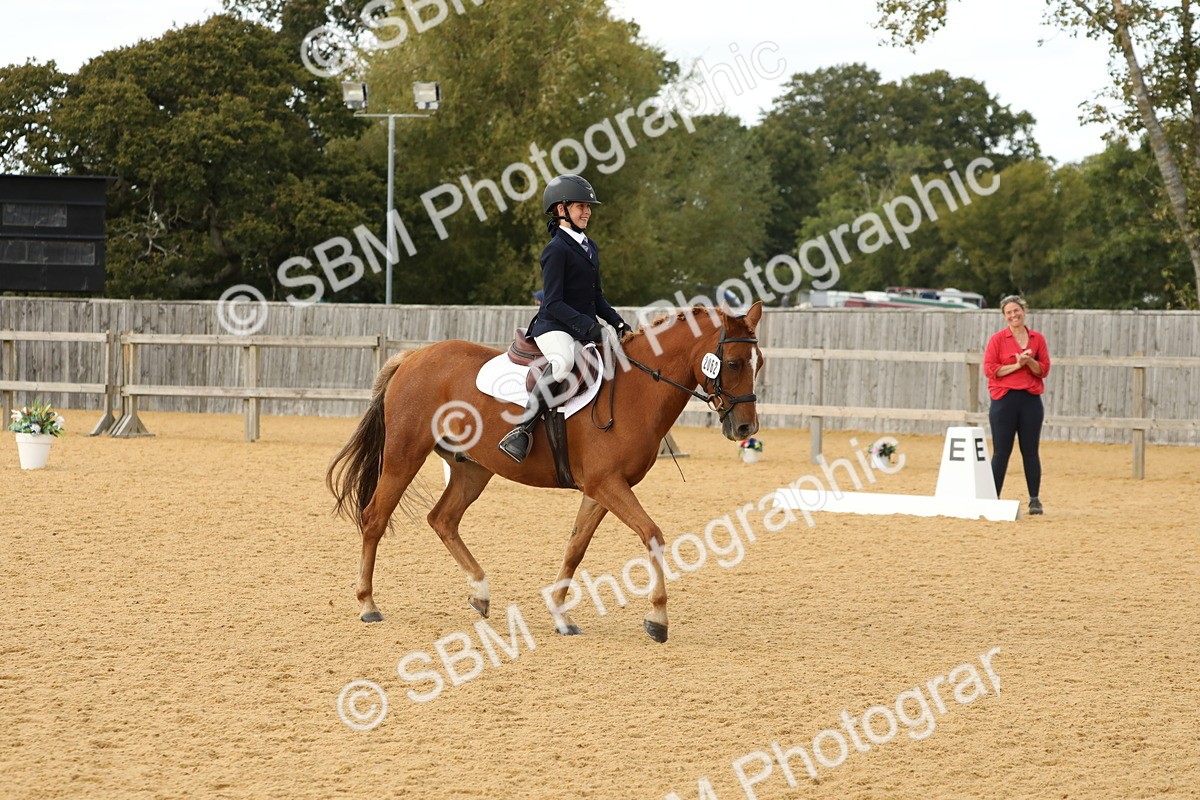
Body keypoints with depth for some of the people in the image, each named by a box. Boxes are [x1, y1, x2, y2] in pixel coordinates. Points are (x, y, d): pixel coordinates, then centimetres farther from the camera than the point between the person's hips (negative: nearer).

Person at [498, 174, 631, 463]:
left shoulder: (590, 248, 17)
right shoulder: (557, 250, -10)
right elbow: (554, 303, -17)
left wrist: (618, 323, 9)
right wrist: (588, 326, -26)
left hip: (585, 329, 9)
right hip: (554, 328, -9)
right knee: (563, 360, -40)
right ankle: (523, 429, -40)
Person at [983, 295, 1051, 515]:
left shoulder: (1037, 339, 8)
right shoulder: (997, 339, 1)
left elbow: (1044, 370, 4)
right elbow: (990, 369, -7)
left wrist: (1029, 361, -15)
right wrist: (1016, 365, -14)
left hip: (1031, 399, 2)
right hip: (1004, 399, -2)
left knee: (1030, 451, 5)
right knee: (1001, 452, 0)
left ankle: (1035, 500, 10)